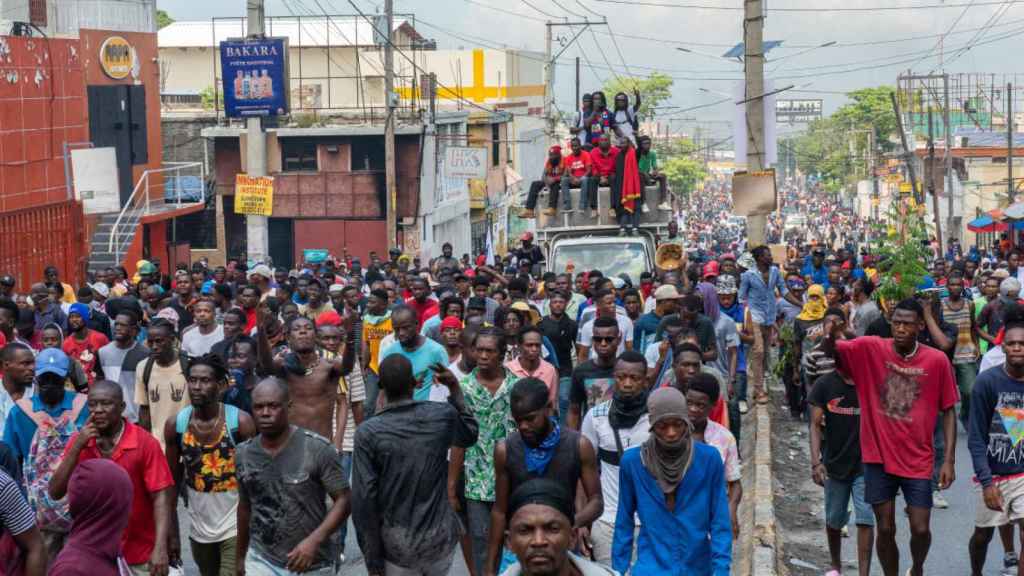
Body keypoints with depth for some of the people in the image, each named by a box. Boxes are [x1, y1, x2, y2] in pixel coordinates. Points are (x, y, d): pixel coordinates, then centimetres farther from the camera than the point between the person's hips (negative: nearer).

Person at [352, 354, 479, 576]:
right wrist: (455, 389, 18)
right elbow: (470, 435, 18)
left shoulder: (368, 433, -13)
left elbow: (364, 499, -13)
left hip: (397, 544, -2)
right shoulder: (443, 415, -6)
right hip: (440, 537, 2)